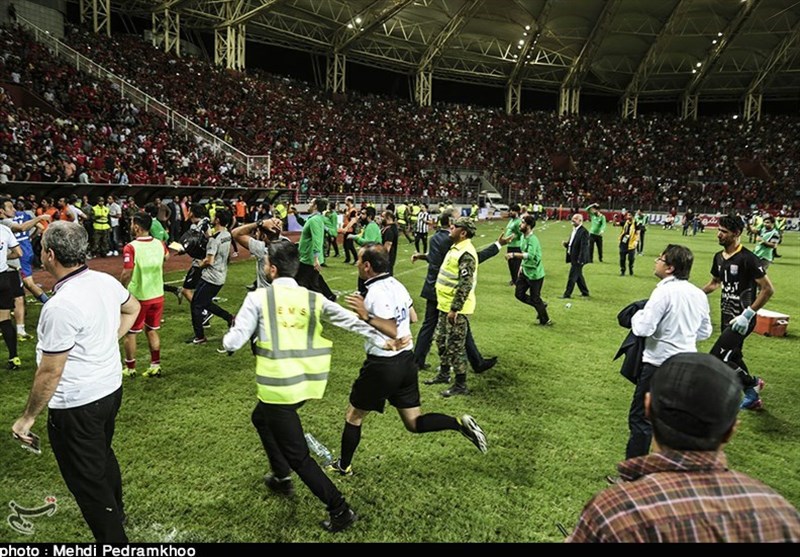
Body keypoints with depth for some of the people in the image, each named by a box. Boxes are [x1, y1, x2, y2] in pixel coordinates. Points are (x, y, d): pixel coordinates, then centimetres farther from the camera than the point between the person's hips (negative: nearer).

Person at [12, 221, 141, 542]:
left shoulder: (60, 306, -27)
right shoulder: (106, 281, -4)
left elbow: (50, 373, -21)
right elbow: (132, 308, 18)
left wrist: (28, 417, -7)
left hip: (76, 407, -9)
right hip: (111, 389, 9)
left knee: (87, 480, 9)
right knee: (103, 454, 30)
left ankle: (113, 539, 22)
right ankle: (115, 512, 52)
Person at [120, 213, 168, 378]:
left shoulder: (131, 247, -19)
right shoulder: (159, 244, -2)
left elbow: (127, 274, -21)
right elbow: (167, 256, 21)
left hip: (137, 297, -5)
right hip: (157, 295, 5)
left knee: (130, 333, 12)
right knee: (152, 331, 18)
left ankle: (130, 368, 22)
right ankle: (155, 365, 21)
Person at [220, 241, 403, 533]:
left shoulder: (258, 298, -7)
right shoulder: (313, 298, 3)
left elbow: (233, 342, -8)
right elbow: (349, 319, -7)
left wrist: (227, 337, 15)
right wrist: (382, 340, -11)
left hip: (278, 386, -6)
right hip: (308, 381, 6)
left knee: (297, 456, 6)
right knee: (261, 417, 33)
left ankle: (340, 510, 9)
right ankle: (281, 477, 43)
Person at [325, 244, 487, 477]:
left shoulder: (376, 293, -21)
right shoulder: (395, 284, 5)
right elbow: (413, 317, 16)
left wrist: (366, 316, -29)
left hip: (383, 365, -8)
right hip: (407, 360, 8)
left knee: (353, 416, 15)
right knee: (414, 422, 16)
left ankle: (343, 466, 30)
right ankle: (459, 423, -3)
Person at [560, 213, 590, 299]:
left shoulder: (583, 232, -18)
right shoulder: (574, 230, 11)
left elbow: (583, 247, -21)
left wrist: (580, 259, -23)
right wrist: (566, 244, 0)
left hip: (578, 259, -9)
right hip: (573, 257, 9)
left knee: (572, 276, -2)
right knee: (578, 276, 18)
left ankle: (567, 294, 5)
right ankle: (585, 292, 30)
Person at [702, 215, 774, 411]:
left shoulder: (747, 259, -19)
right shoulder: (719, 257, 5)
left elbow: (768, 289, -20)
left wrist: (748, 314, -22)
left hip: (741, 319, -8)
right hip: (727, 317, 8)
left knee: (716, 358, -11)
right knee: (733, 358, 18)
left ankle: (752, 382, 15)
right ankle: (753, 398, 38)